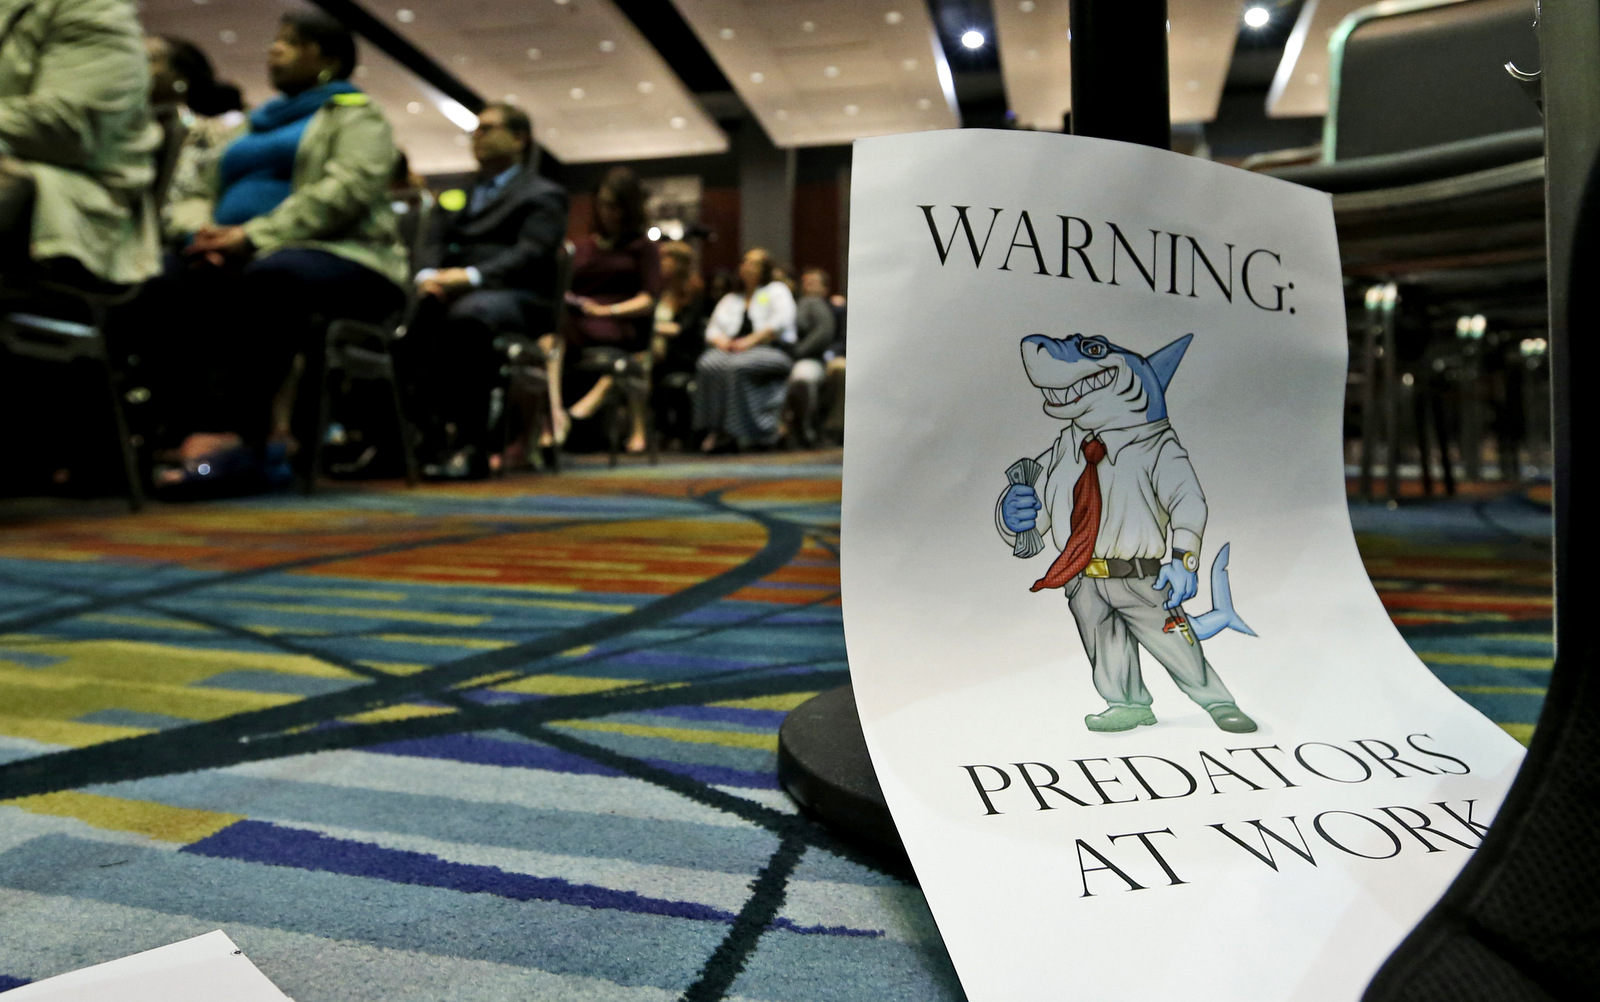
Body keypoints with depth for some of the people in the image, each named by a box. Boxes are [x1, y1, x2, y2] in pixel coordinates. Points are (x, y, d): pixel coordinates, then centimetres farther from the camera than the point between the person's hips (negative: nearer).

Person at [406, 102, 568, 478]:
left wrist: (471, 276, -21)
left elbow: (531, 254, -5)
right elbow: (432, 245, 16)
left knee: (467, 315, -40)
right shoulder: (455, 196, 32)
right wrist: (428, 275, -10)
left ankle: (470, 443, -37)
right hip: (449, 293, 5)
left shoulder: (544, 194, 14)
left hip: (515, 296, -5)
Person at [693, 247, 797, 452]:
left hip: (772, 351, -4)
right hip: (733, 350, 4)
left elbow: (782, 321, -5)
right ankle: (717, 431, -32)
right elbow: (712, 329, 21)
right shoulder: (730, 299, 30)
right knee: (708, 364, -30)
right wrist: (720, 340, -4)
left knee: (737, 366, -37)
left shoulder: (776, 290, 15)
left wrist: (750, 340, -15)